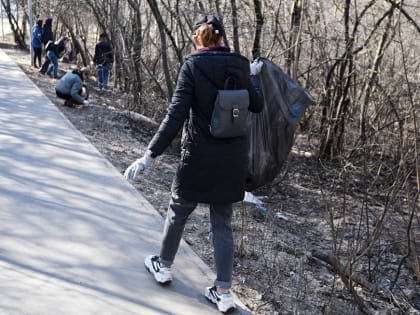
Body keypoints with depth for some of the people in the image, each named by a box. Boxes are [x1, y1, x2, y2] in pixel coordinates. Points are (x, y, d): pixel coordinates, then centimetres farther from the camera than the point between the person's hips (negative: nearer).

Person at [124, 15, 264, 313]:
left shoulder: (192, 66, -10)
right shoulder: (239, 65, 1)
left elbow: (176, 116, -18)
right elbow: (257, 106, 12)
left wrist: (150, 155, -17)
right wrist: (253, 77, 28)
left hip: (199, 157, -4)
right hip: (233, 159, 4)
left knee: (178, 210, 19)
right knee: (223, 222, 12)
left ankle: (164, 266, 37)